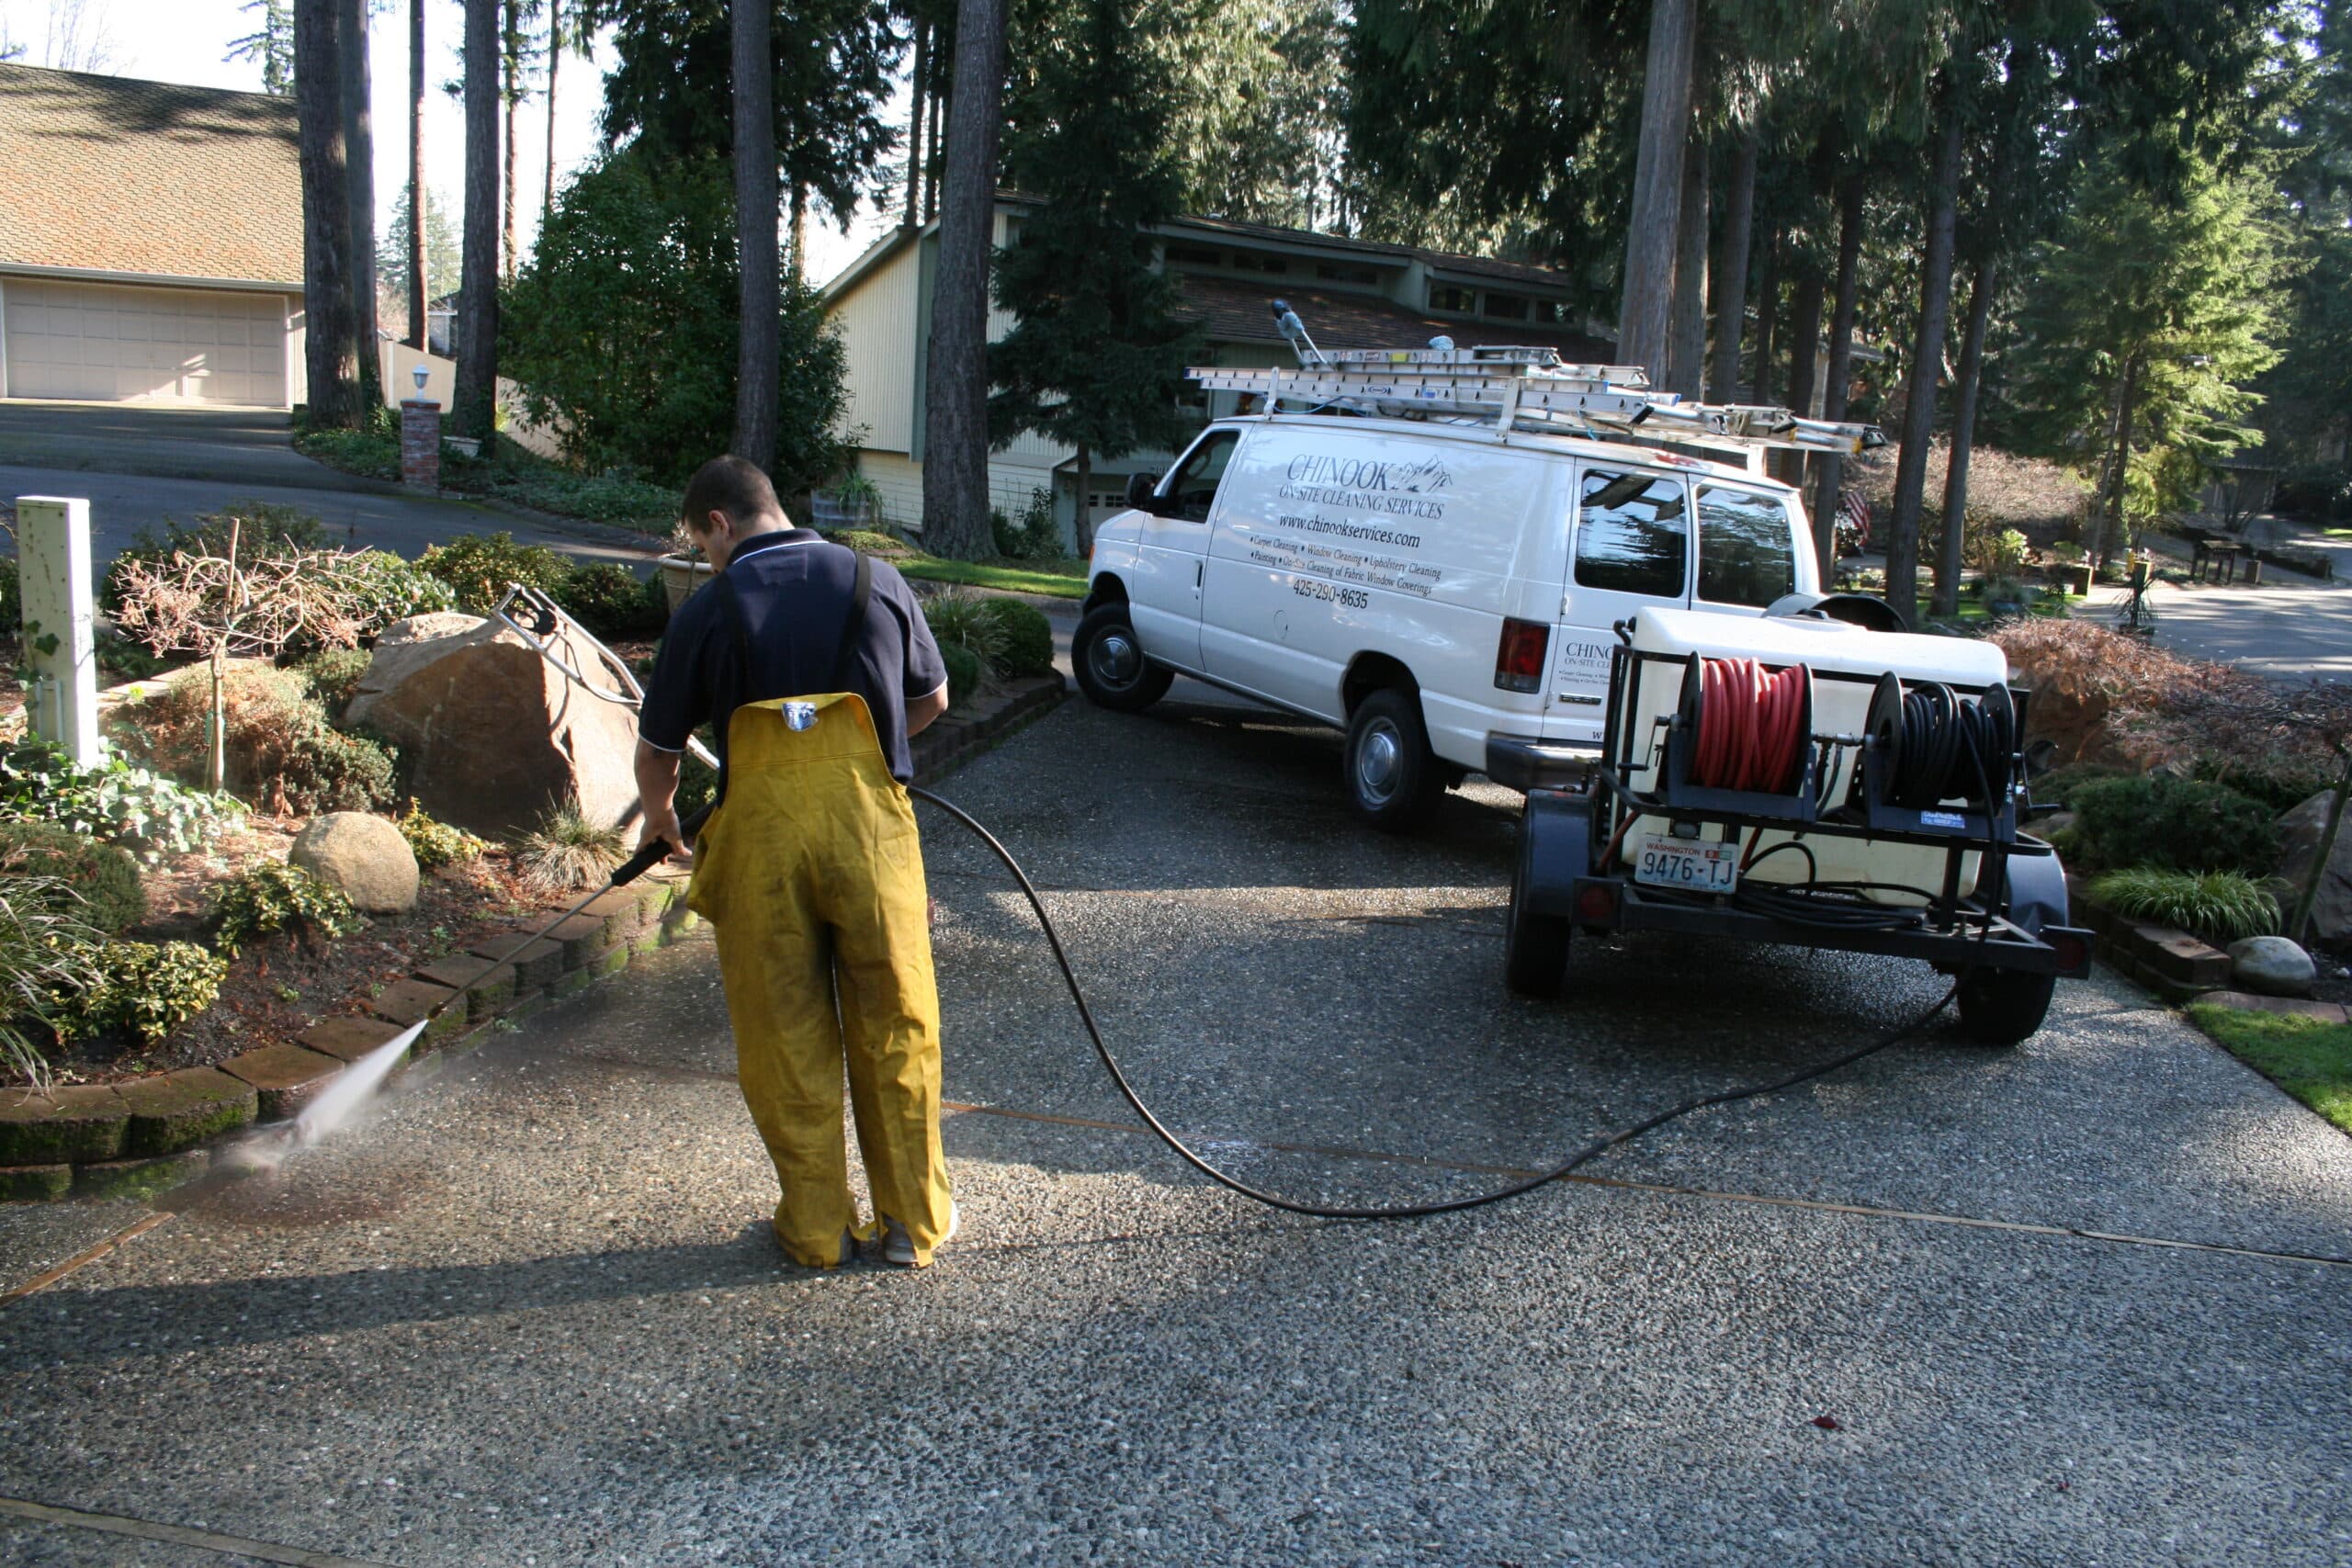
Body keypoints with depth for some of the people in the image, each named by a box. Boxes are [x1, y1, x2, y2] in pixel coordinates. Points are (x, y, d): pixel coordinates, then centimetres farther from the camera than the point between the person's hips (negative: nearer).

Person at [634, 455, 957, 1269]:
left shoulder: (708, 611, 3)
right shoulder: (877, 582, 8)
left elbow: (657, 749, 13)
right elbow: (931, 700, 20)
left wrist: (660, 819, 33)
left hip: (761, 830, -1)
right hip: (869, 818, 1)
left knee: (785, 1036, 11)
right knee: (893, 1026, 11)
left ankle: (817, 1227, 19)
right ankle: (913, 1218, 21)